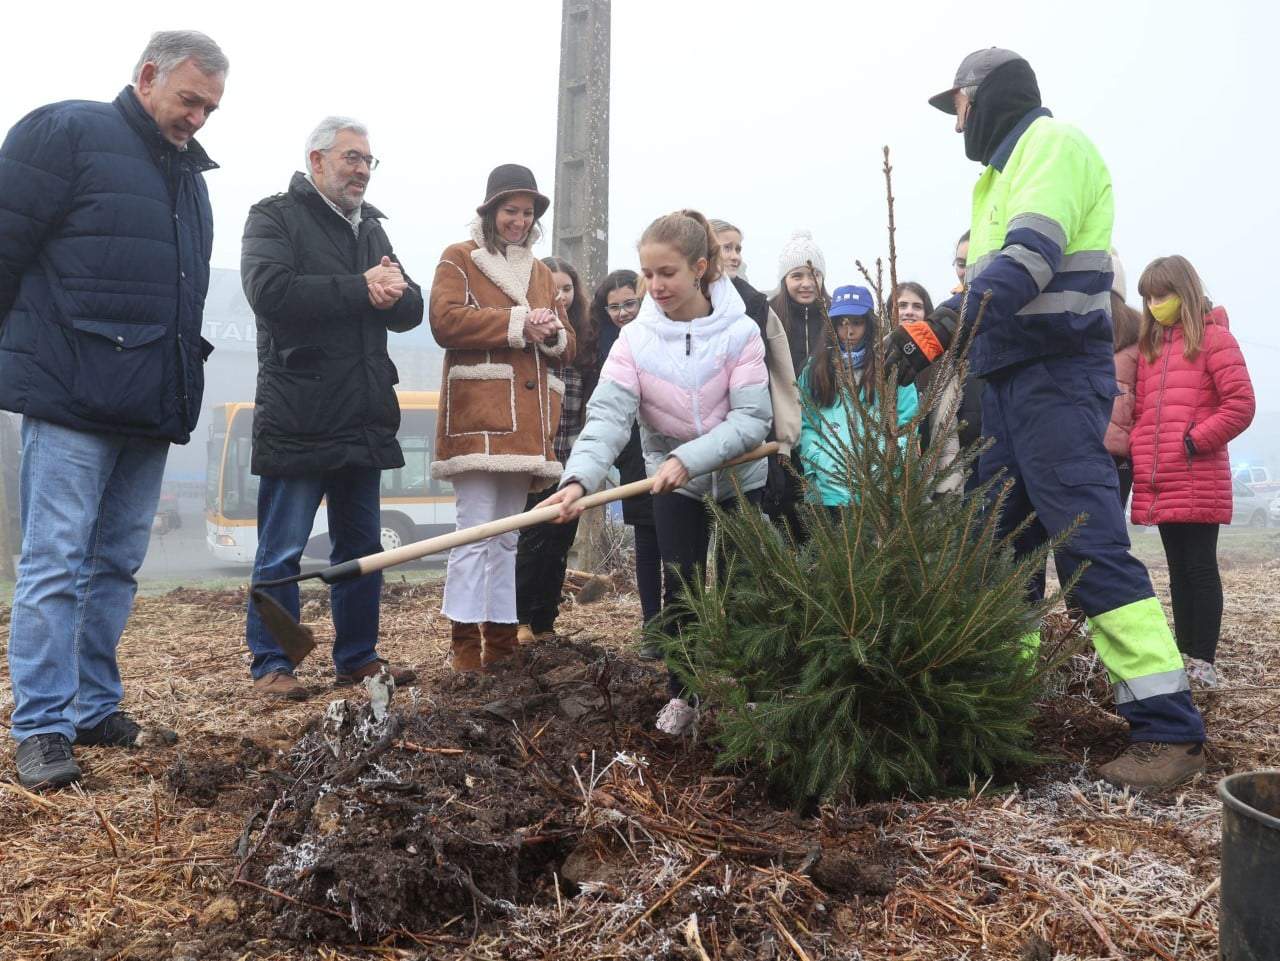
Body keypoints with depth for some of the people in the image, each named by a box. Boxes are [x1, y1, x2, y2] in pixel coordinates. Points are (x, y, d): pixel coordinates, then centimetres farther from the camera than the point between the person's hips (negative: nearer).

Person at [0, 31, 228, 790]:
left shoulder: (189, 173, 19)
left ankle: (94, 707, 22)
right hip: (72, 398, -7)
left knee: (118, 564, 11)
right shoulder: (67, 133, -4)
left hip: (152, 407, 7)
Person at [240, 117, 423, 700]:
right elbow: (270, 290, -19)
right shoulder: (275, 217, 0)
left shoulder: (371, 228, 20)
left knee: (362, 547, 13)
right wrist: (360, 289, -15)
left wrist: (391, 292, -11)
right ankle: (271, 665, 11)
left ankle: (356, 657, 24)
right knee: (281, 553, -1)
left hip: (365, 421, 7)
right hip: (298, 421, -7)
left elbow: (411, 309, 12)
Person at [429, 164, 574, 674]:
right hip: (477, 414, -6)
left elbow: (566, 347, 21)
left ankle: (500, 637, 14)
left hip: (526, 418, 6)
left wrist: (552, 333, -3)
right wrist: (517, 322, -13)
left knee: (508, 534, 9)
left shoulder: (541, 272, 23)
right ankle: (464, 642, -7)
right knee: (475, 529, -11)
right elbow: (445, 321, -10)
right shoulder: (459, 258, 7)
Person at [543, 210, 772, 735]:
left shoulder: (740, 332, -18)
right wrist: (578, 478, -43)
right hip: (674, 483, 1)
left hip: (738, 477, -1)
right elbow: (607, 415, -26)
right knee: (680, 587, 2)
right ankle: (681, 692, 20)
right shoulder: (635, 338, -15)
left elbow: (751, 418, -23)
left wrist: (687, 457, -35)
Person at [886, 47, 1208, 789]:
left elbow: (1031, 256, -23)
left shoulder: (1051, 142, -6)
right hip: (1015, 374, 10)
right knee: (1003, 541, 10)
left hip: (1055, 374, -10)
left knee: (1091, 544, -14)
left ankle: (1169, 728, -10)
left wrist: (943, 325, -32)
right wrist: (941, 327, 10)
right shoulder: (1009, 166, 24)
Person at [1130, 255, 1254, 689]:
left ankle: (1203, 662, 2)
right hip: (1157, 482, 6)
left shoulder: (1214, 338, -3)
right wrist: (1138, 448, 5)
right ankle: (1184, 655, 18)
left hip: (1199, 481, -6)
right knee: (1178, 568, 11)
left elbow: (1241, 405, -11)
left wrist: (1193, 442, -13)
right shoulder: (1149, 345, 17)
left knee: (1200, 566, -2)